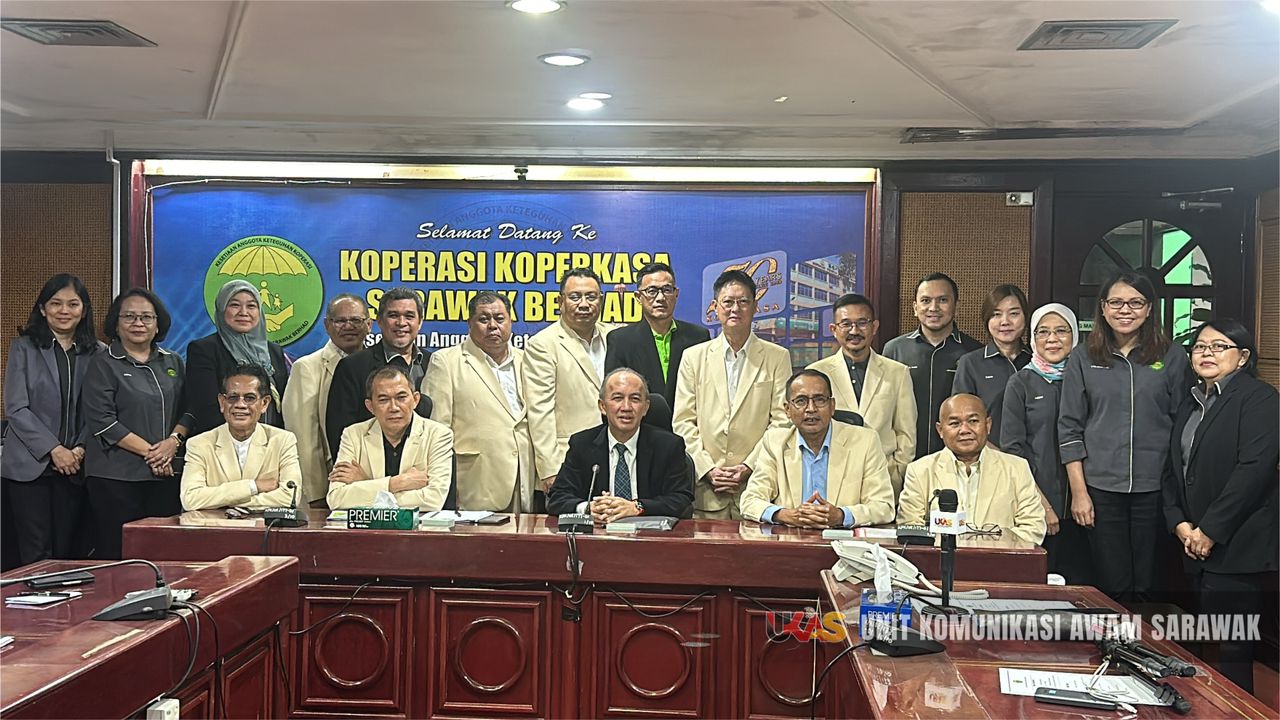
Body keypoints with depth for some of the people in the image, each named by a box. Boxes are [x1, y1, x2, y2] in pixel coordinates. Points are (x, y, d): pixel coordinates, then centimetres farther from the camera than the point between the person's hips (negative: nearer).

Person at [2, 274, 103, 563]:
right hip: (29, 465, -2)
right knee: (36, 554, -3)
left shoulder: (96, 353, 8)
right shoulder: (24, 347, 3)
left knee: (68, 551, 4)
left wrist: (80, 449, -8)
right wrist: (53, 449, -12)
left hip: (75, 468, 2)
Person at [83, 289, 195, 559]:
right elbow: (102, 421, -8)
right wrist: (148, 451, -13)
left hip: (166, 474, 4)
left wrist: (174, 440, -7)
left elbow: (189, 408, 12)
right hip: (116, 477, -4)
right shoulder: (103, 366, 1)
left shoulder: (173, 363, 15)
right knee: (118, 554, -3)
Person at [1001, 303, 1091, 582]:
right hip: (1035, 506, -2)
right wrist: (1040, 502, -10)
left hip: (1078, 506, 2)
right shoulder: (1021, 383, 4)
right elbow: (1012, 447, -2)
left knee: (1080, 584, 1)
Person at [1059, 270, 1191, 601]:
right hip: (1100, 488, 0)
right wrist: (1078, 492, -1)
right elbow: (1070, 427, 4)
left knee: (1147, 586, 5)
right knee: (1113, 587, 3)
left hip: (1155, 488, 0)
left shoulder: (1172, 356, 4)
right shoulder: (1083, 358, 4)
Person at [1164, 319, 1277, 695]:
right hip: (1198, 546, 7)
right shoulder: (1191, 403, 19)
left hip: (1235, 547, -7)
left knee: (1233, 650, -6)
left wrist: (1210, 530, -15)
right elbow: (1174, 469, 18)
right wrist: (1179, 523, 1)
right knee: (1211, 647, 9)